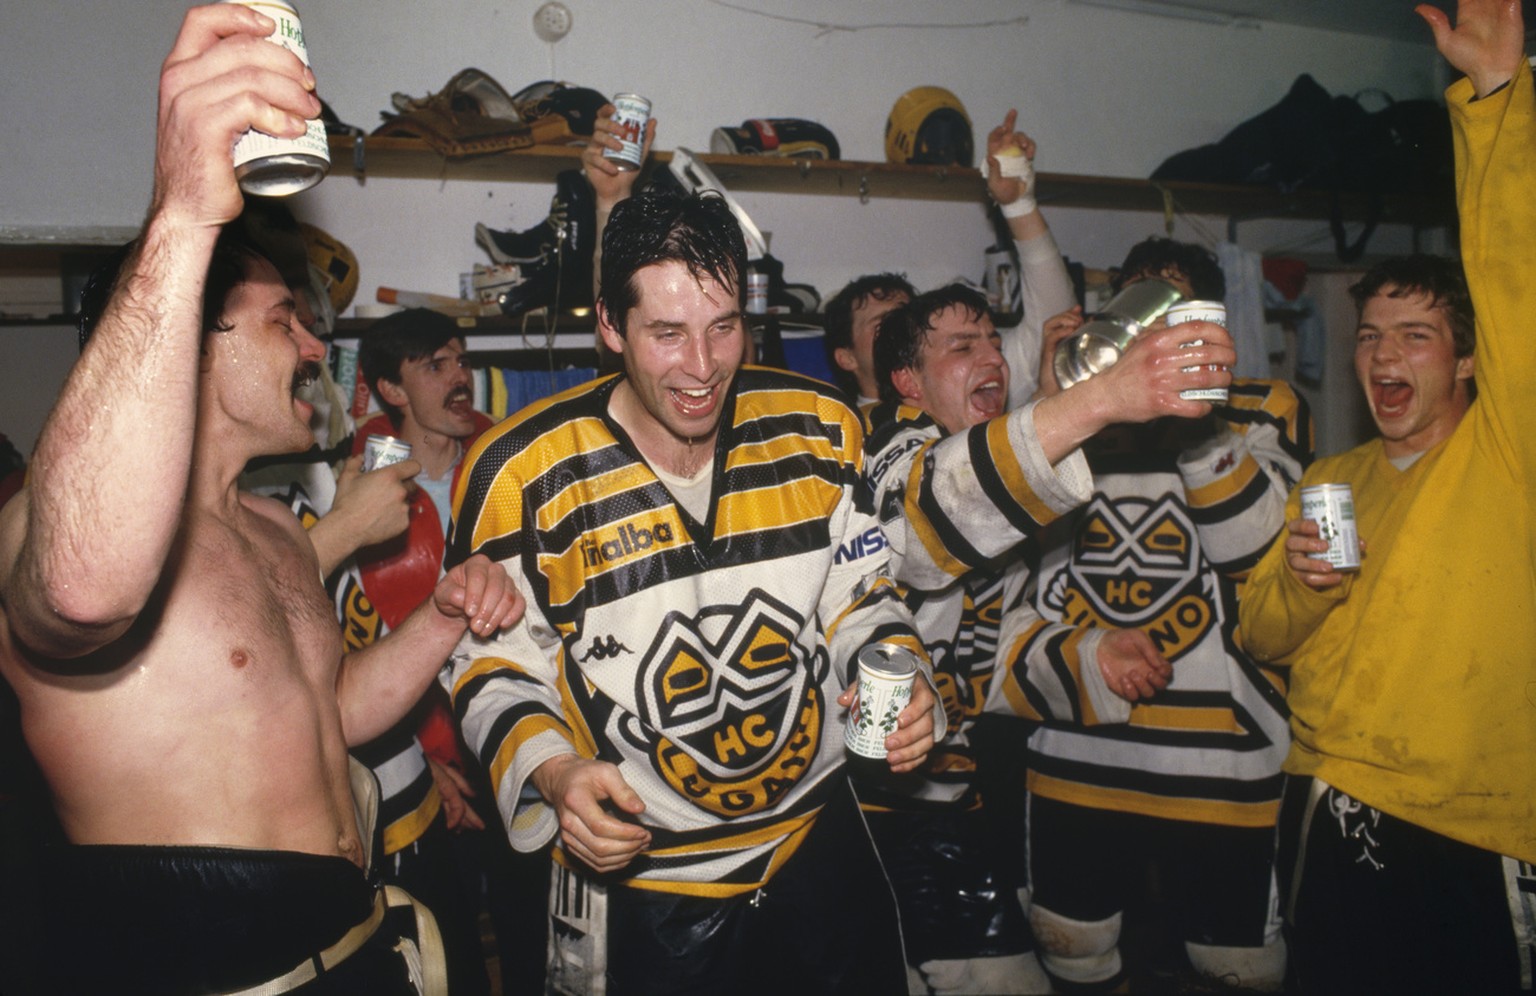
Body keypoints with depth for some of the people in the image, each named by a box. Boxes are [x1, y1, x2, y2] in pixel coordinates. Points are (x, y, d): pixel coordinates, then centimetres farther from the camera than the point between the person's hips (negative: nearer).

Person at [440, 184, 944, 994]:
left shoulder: (818, 431, -7)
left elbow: (858, 597, 5)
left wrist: (900, 683, -14)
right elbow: (494, 665, -6)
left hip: (820, 845, 4)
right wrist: (552, 771, -23)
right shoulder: (521, 474, -16)